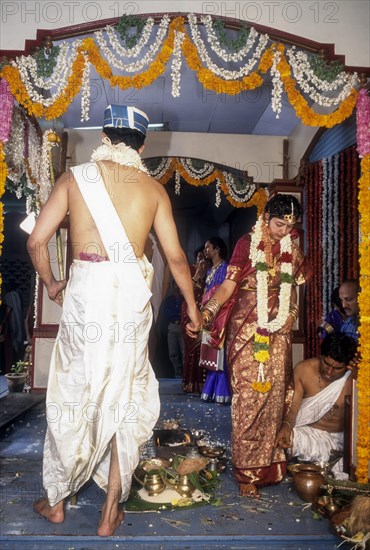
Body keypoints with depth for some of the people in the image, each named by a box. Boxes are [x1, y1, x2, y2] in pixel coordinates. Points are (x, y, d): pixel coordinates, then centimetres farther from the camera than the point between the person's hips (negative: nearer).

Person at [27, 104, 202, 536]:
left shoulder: (75, 177, 5)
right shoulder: (153, 188, 6)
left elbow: (36, 241, 1)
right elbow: (175, 256, 5)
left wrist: (50, 283, 19)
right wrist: (191, 304, 18)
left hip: (84, 293, 0)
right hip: (132, 297, 1)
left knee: (72, 393, 15)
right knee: (124, 398, 11)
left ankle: (56, 501, 33)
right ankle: (111, 512, 23)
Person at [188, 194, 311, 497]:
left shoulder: (292, 249, 10)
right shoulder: (248, 243, -4)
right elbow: (228, 285, -11)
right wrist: (205, 313, -24)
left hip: (278, 333, 5)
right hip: (248, 332, -4)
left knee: (274, 396, 6)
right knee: (248, 397, -3)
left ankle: (268, 462, 22)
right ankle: (247, 471, 8)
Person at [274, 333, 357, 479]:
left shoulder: (353, 382, -16)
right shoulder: (303, 368, -10)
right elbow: (294, 404, -11)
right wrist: (286, 425, -27)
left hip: (332, 437, -1)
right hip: (301, 430, 1)